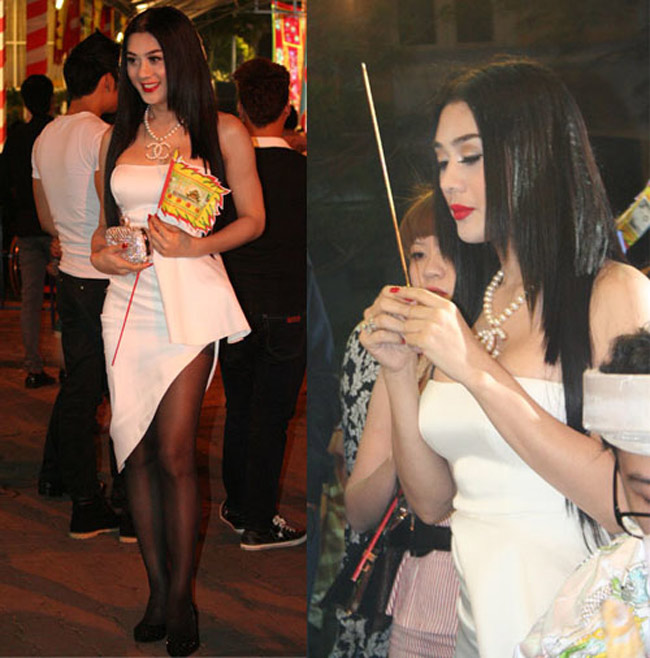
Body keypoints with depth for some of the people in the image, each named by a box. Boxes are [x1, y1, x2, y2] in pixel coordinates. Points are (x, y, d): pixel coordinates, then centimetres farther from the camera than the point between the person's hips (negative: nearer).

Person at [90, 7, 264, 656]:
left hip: (191, 301, -4)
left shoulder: (223, 133, 1)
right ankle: (157, 589, 17)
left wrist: (192, 245, -12)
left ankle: (181, 596, 7)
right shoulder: (119, 136, 14)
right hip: (128, 302, 4)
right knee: (136, 453, 4)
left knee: (174, 453, -8)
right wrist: (101, 252, 1)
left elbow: (252, 220, 3)